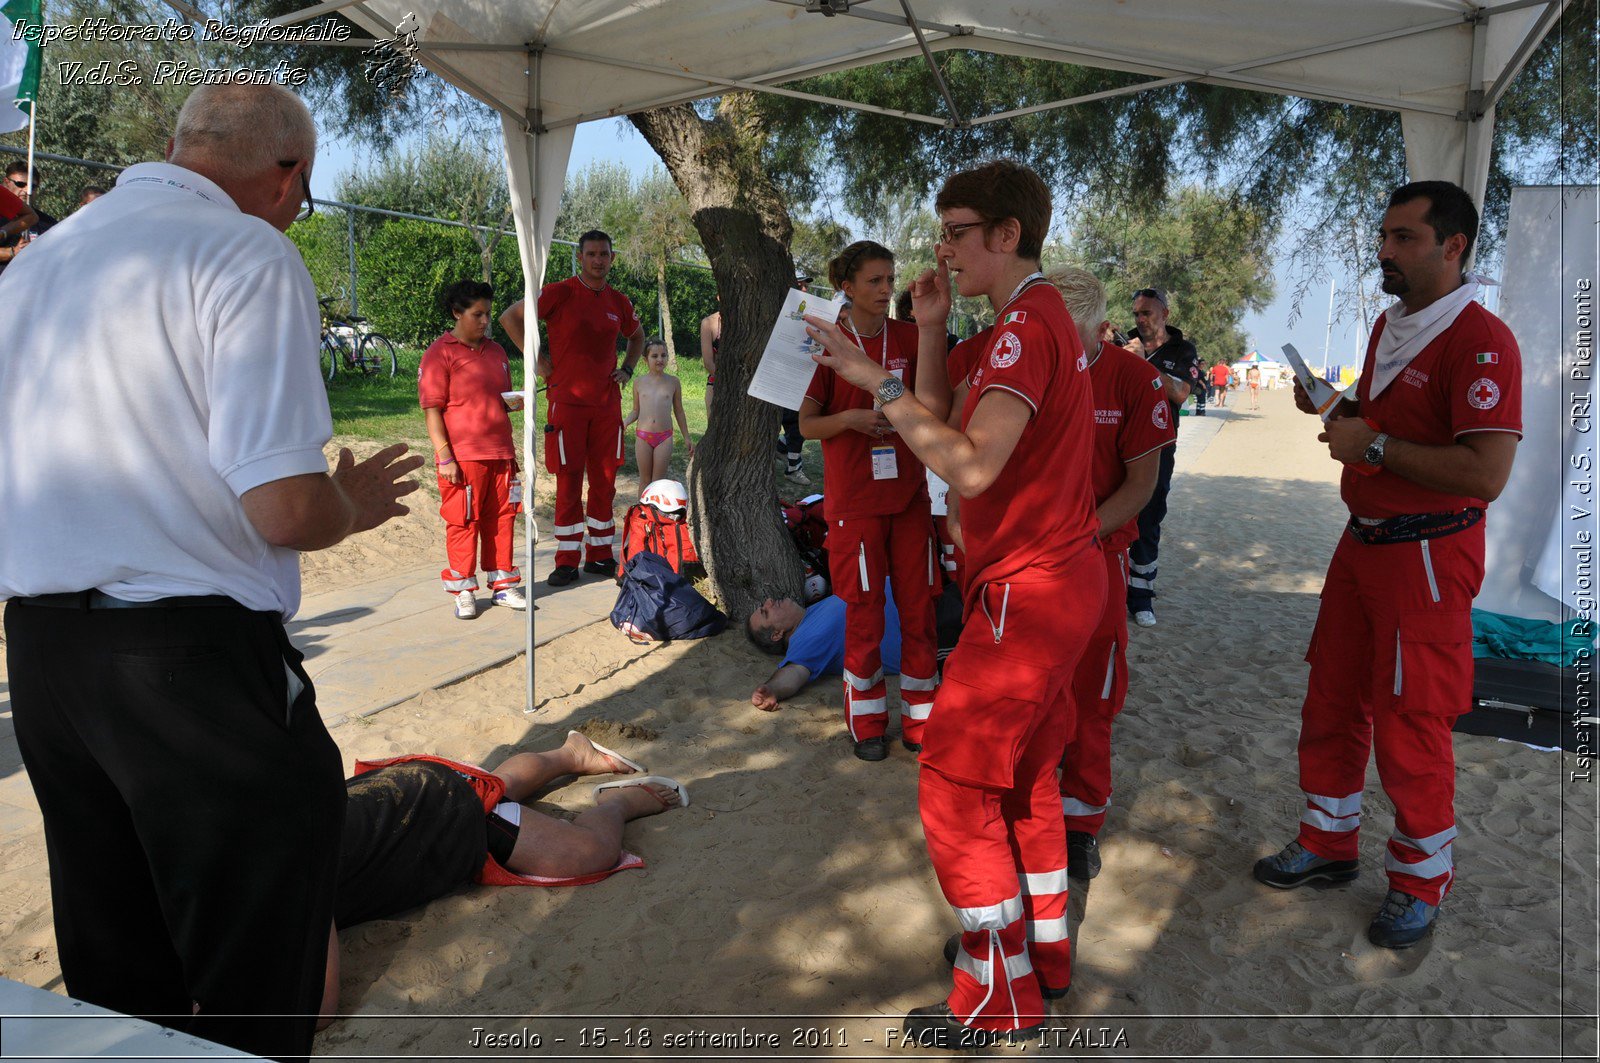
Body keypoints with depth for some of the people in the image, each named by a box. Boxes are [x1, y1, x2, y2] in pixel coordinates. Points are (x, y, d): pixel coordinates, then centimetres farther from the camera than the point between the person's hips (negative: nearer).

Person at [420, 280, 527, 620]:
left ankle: (502, 585, 20)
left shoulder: (496, 351, 16)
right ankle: (463, 592, 11)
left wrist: (514, 402, 2)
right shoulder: (440, 353, -4)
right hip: (463, 456, -6)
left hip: (501, 453, 6)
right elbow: (432, 409, -8)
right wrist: (445, 457, -15)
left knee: (502, 519, 9)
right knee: (463, 522, 0)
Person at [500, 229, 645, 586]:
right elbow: (510, 317, -3)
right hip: (568, 401, -4)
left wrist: (627, 369, 15)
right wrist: (536, 358, -6)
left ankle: (600, 554, 17)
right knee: (569, 482, -2)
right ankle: (567, 562, 4)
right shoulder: (560, 293, -4)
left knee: (605, 480, 7)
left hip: (607, 402, 5)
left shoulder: (619, 302, 11)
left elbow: (637, 335, 30)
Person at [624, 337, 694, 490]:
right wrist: (625, 423, -9)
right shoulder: (639, 382, 3)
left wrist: (687, 438, 12)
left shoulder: (673, 382, 3)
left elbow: (678, 411, 11)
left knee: (659, 481, 1)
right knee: (645, 480, 8)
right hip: (643, 437, 1)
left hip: (664, 437, 0)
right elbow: (636, 411, 11)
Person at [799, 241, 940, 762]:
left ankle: (919, 719, 19)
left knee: (919, 607, 5)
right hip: (854, 497, -3)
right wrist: (851, 418, -20)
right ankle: (866, 721, 20)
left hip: (909, 492, 3)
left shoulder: (908, 337, 5)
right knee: (864, 611, 4)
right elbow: (805, 424, -2)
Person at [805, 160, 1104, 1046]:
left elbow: (970, 467, -31)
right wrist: (931, 329, 4)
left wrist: (876, 382, -27)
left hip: (1028, 591, -11)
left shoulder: (1026, 326, -19)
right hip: (1058, 577, 11)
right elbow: (942, 419, 14)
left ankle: (1000, 995, 12)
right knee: (1022, 770, 20)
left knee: (955, 781, -2)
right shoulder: (1032, 321, 15)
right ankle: (1042, 949, 36)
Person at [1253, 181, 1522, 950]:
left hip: (1427, 555, -8)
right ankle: (1328, 843, 33)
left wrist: (1373, 446, -22)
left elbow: (1485, 474, -27)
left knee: (1411, 727, 3)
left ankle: (1420, 883, 24)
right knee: (1332, 701, 15)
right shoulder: (1389, 325, 10)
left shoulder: (1479, 340, -18)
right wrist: (1336, 408, 5)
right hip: (1362, 540, 8)